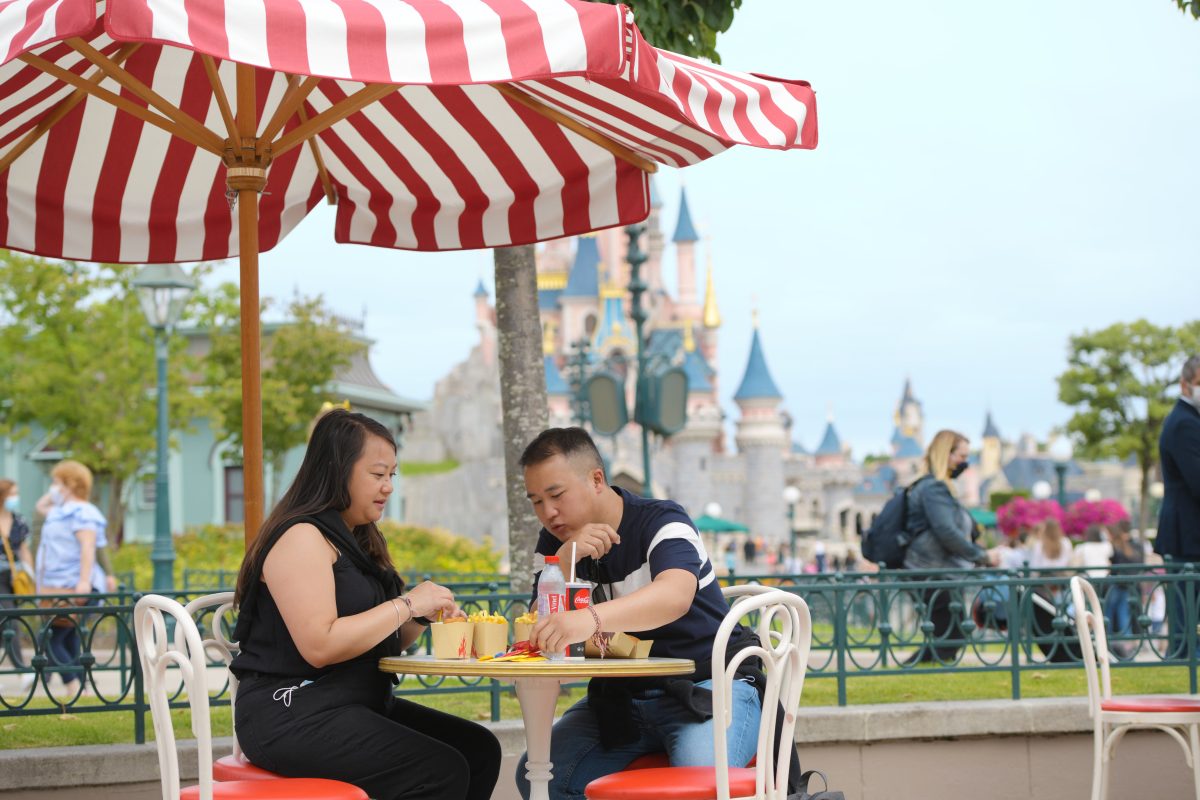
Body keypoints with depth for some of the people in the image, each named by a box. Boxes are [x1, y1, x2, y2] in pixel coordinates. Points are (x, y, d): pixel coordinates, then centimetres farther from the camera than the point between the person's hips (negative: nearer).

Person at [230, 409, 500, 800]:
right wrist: (406, 604, -17)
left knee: (480, 749, -4)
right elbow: (319, 646, -23)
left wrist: (422, 617, 1)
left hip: (355, 707, 10)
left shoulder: (359, 541, 18)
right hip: (293, 715, -10)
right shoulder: (301, 538, -11)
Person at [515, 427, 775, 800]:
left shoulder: (661, 522, -14)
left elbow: (675, 596, -36)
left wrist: (591, 619, -55)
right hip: (621, 696, 6)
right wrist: (565, 561, -21)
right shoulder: (556, 542, 6)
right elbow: (538, 632, -4)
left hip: (707, 686, -6)